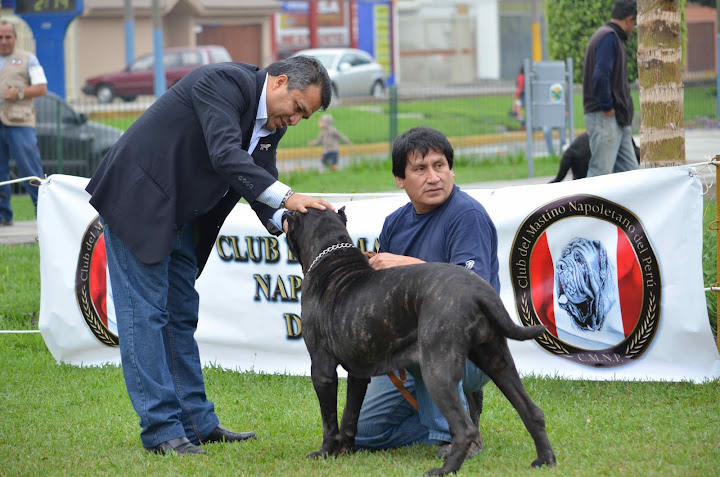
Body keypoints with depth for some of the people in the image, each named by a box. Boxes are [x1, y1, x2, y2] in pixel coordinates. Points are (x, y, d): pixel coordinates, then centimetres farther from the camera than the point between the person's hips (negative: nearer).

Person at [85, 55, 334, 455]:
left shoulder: (271, 122, 7)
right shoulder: (224, 82, -21)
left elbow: (261, 182, 4)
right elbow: (225, 156, -33)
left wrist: (282, 219, -17)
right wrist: (286, 197, -38)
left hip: (178, 216, 10)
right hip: (137, 202, -10)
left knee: (181, 314, 11)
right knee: (145, 312, -7)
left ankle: (197, 422, 16)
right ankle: (161, 430, -6)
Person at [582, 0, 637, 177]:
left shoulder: (610, 36, 20)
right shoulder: (609, 37, -12)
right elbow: (600, 76, -24)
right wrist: (607, 108, -15)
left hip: (617, 120, 10)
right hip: (604, 118, -10)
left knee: (629, 172, 7)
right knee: (600, 172, -9)